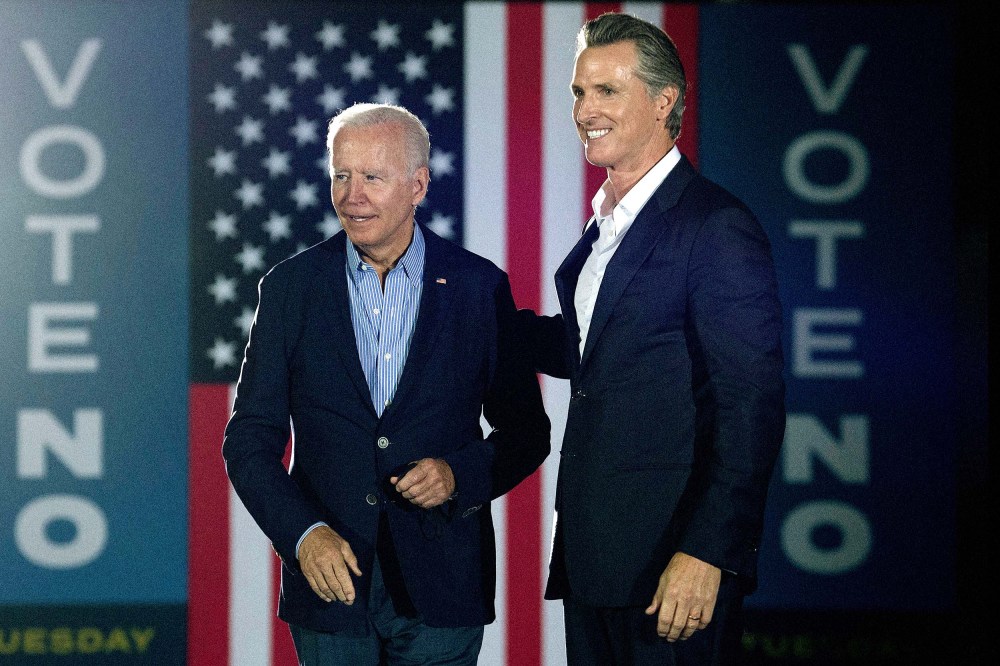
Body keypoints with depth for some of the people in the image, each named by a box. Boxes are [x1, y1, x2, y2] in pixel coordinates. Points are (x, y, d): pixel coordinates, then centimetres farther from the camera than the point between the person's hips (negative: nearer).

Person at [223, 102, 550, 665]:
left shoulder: (480, 287, 0)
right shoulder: (290, 287, 2)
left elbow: (526, 431, 7)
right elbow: (251, 440, 2)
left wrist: (458, 475, -12)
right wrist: (303, 533, -13)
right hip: (330, 580, 1)